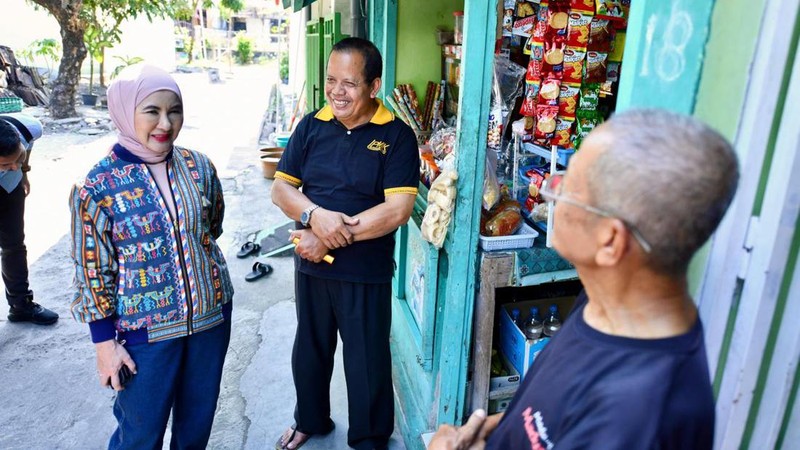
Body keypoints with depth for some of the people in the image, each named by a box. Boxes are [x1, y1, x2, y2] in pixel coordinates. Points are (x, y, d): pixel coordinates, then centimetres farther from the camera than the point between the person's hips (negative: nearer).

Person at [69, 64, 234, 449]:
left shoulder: (199, 167, -3)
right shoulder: (97, 186, -13)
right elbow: (92, 272, -8)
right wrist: (105, 343, -6)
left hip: (211, 316, 4)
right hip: (144, 331, -3)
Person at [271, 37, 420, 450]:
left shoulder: (396, 136, -11)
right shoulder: (311, 126, 1)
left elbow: (398, 210, -19)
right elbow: (281, 188, 0)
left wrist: (336, 236, -20)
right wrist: (316, 216, -21)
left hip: (366, 272, -4)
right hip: (311, 264, 4)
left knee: (367, 360, 12)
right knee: (309, 349, 23)